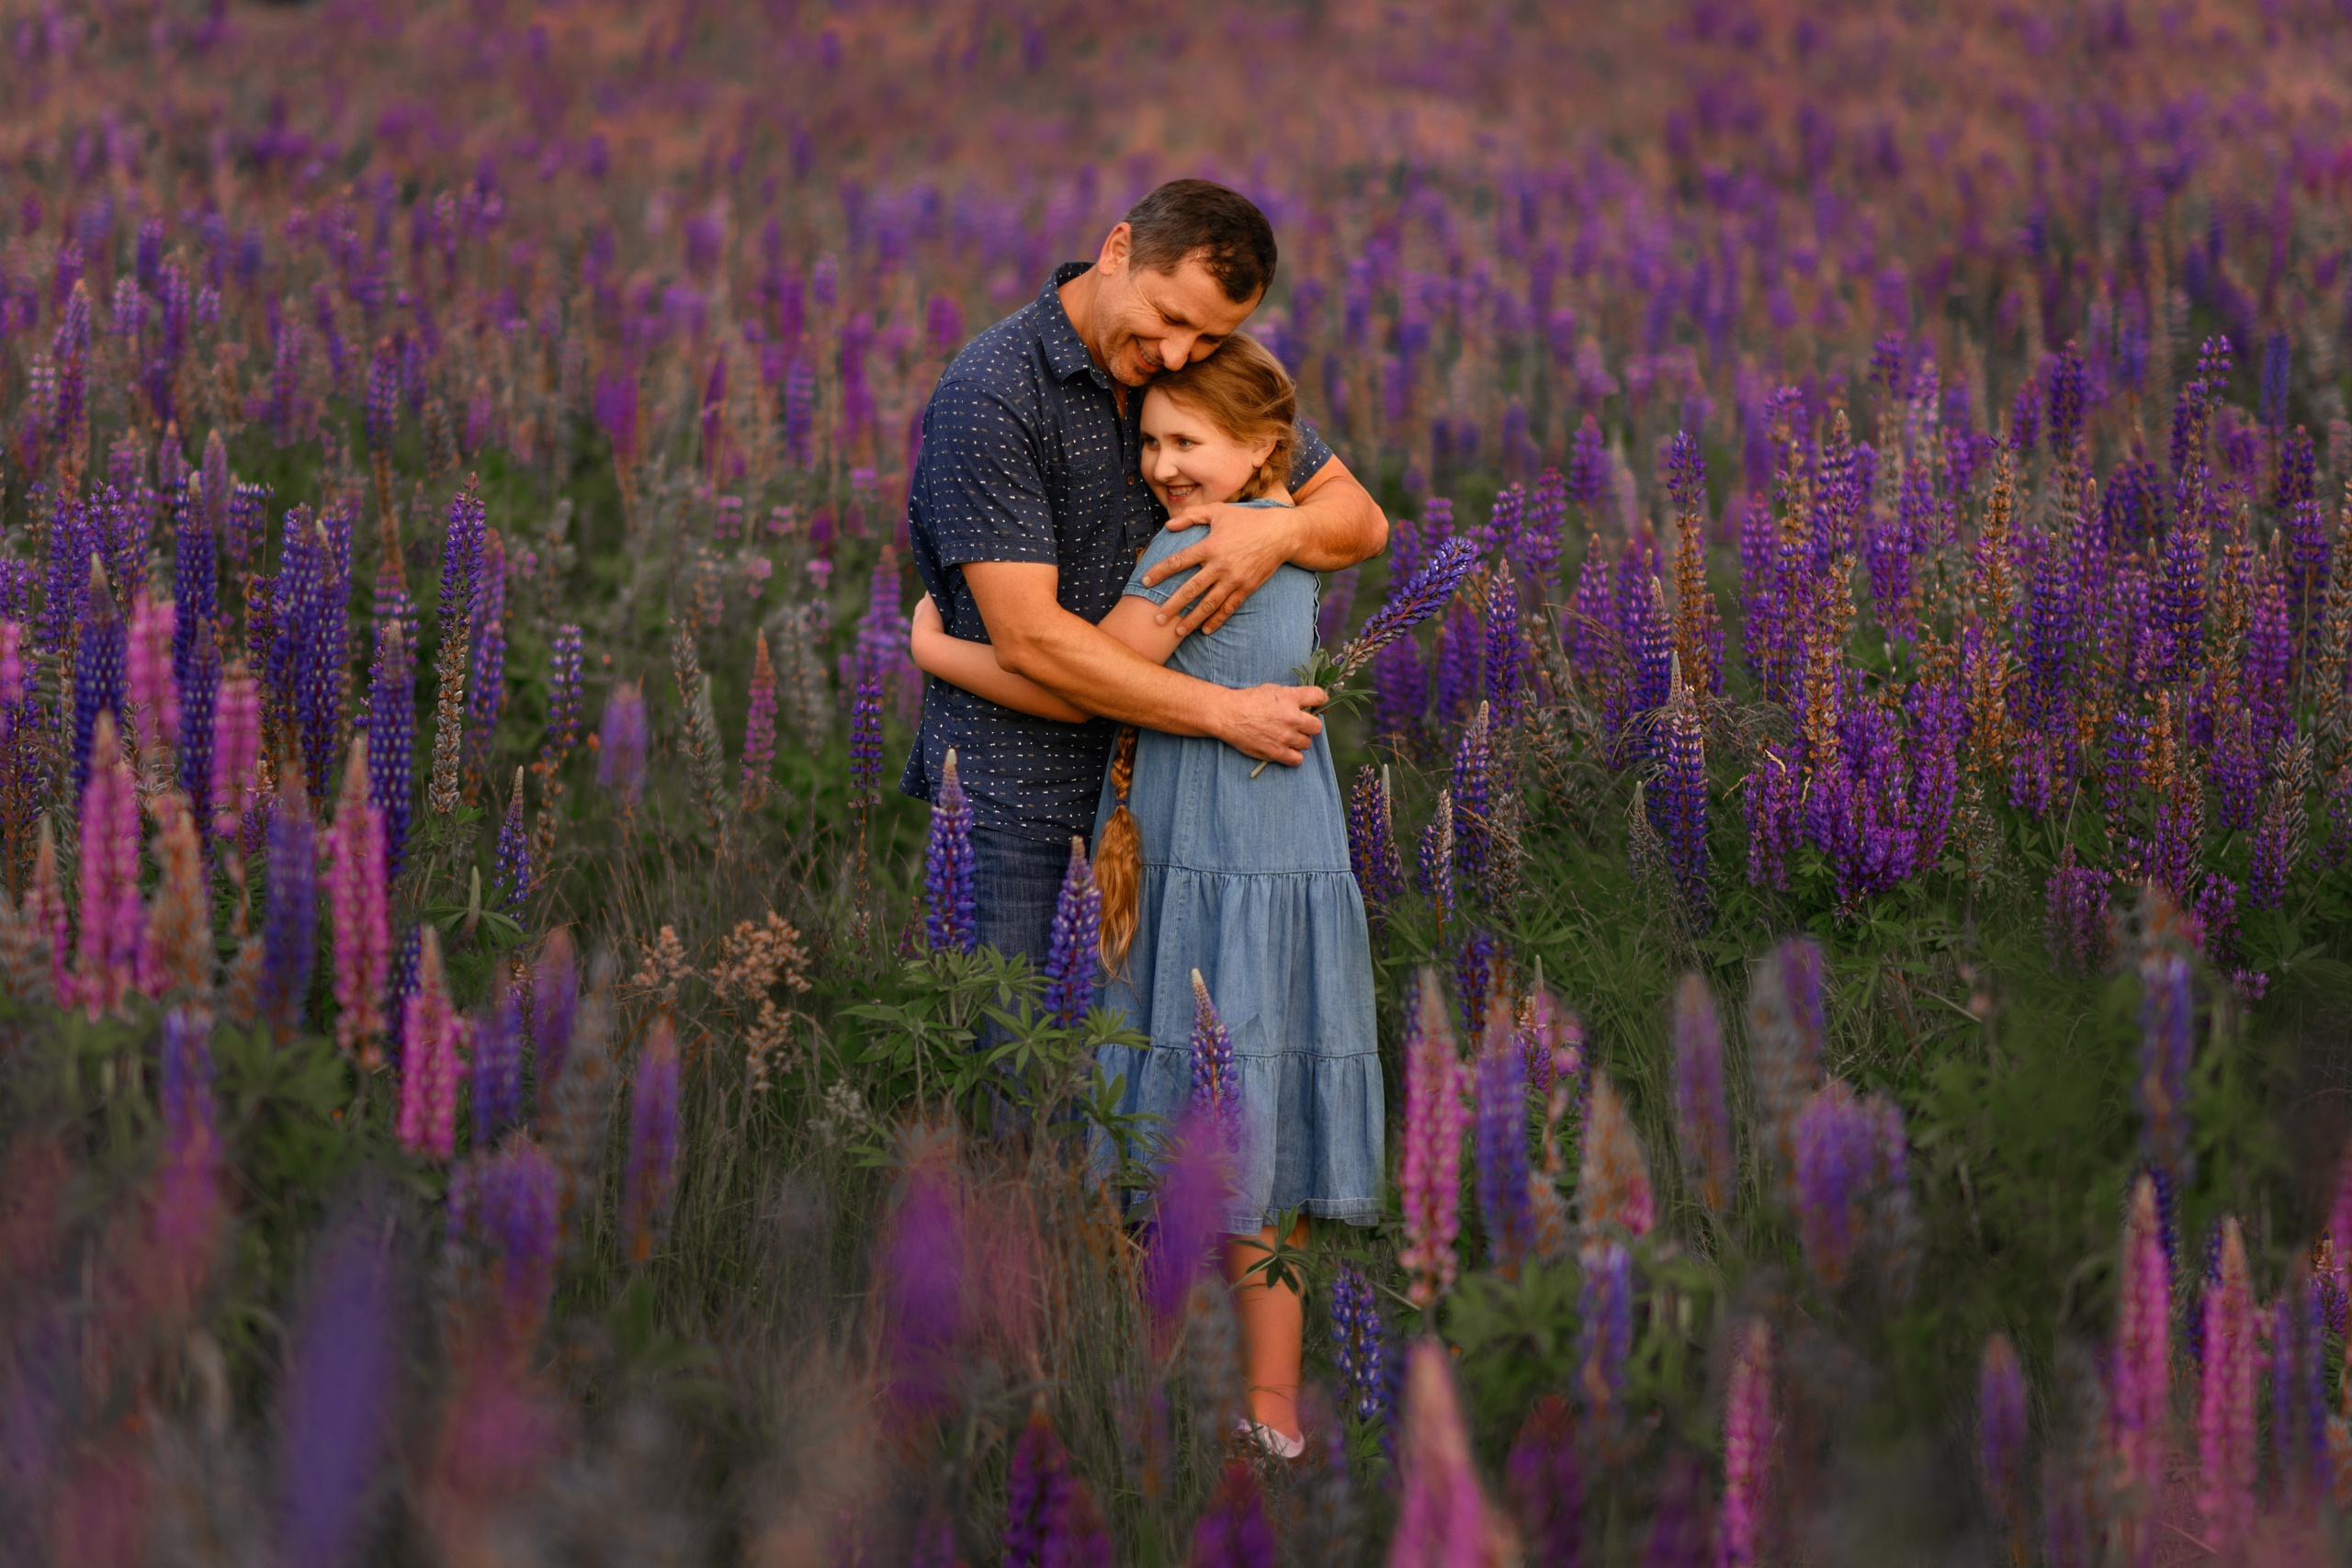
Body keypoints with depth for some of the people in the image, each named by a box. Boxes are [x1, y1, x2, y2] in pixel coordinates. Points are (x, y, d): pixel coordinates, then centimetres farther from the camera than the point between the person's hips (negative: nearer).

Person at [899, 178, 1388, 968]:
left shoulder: (1205, 374, 6)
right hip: (1012, 783, -6)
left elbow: (1360, 518, 11)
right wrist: (1226, 712, -18)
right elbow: (1028, 637, -20)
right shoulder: (986, 396, -16)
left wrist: (1280, 530, -14)